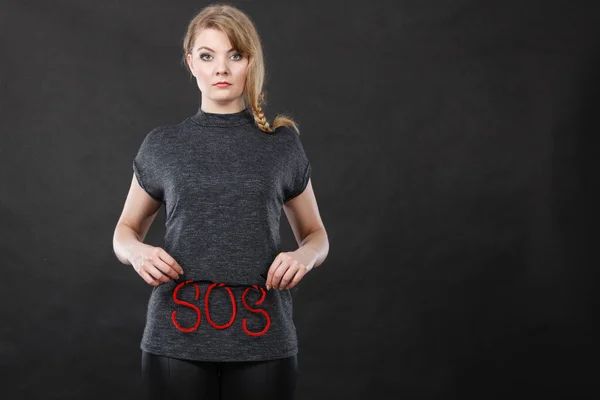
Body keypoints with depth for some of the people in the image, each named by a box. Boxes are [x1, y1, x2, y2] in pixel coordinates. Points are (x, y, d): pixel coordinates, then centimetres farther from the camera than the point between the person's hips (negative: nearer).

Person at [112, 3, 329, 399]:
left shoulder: (283, 144, 4)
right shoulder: (162, 145, 4)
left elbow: (316, 234, 14)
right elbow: (126, 230, 16)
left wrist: (304, 256, -9)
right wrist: (137, 252, -7)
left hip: (263, 341, 0)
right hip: (177, 341, 0)